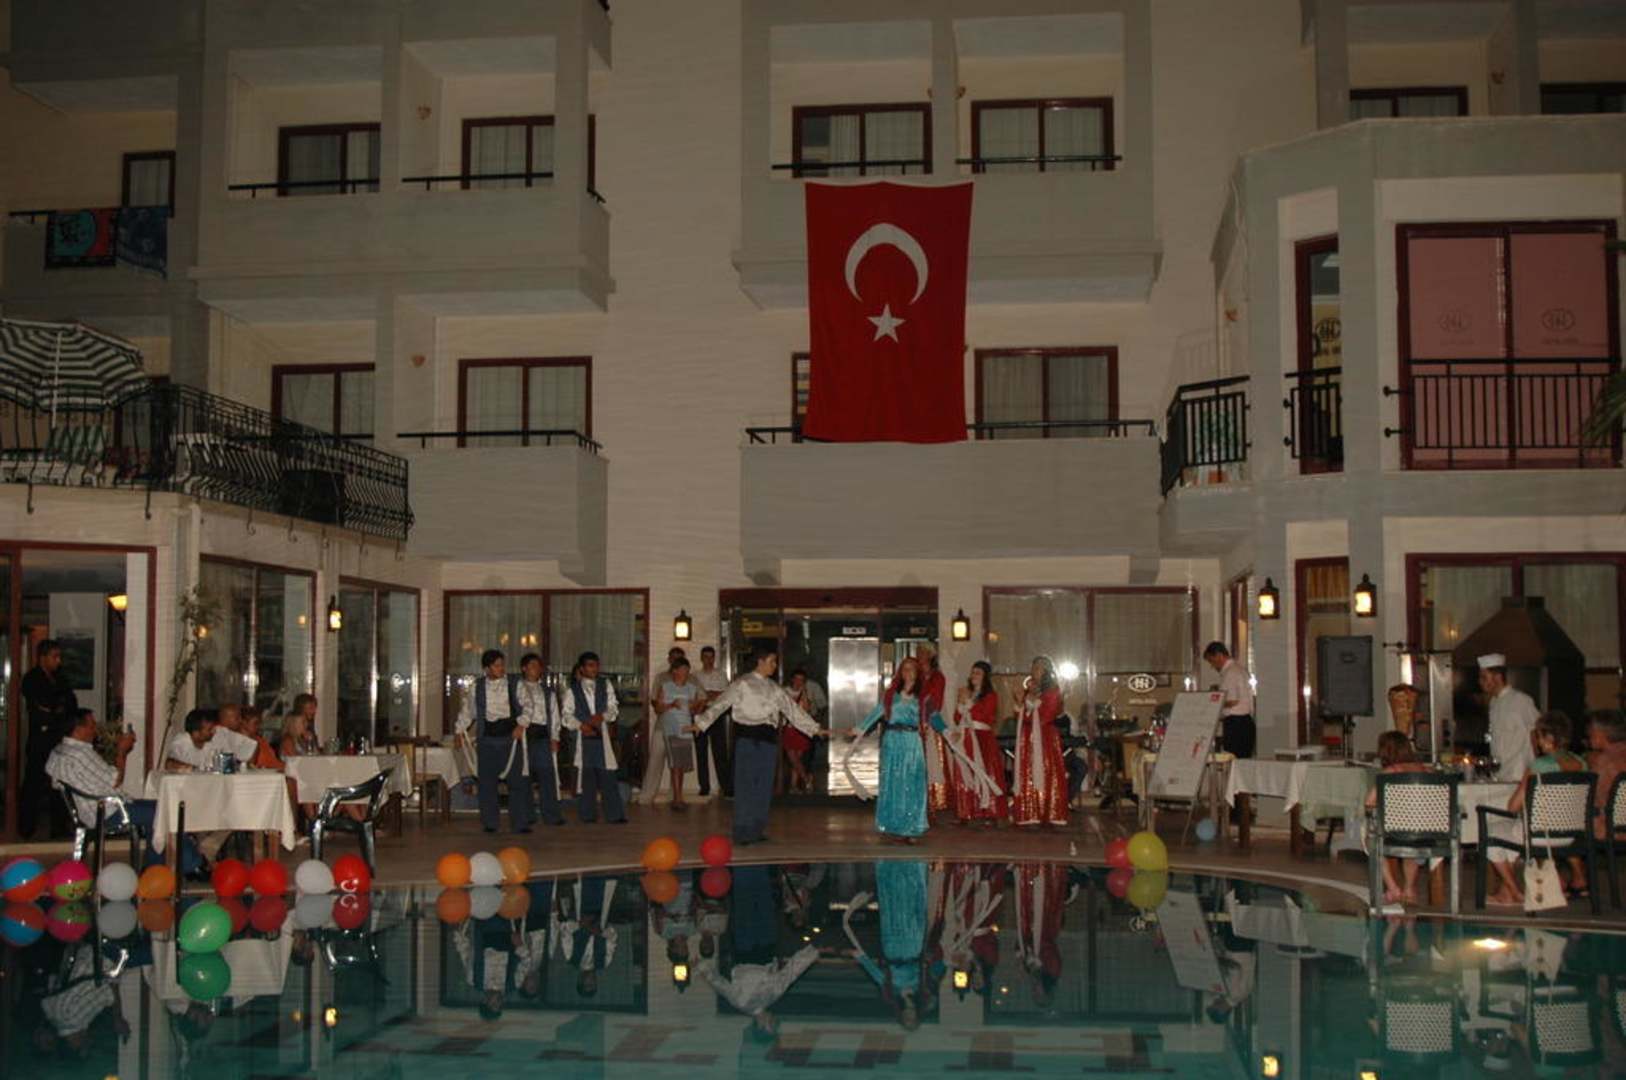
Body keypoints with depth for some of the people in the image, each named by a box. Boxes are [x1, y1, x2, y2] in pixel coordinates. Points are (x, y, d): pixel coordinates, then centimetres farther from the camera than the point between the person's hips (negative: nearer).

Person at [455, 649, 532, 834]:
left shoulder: (515, 683, 2)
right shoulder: (477, 687, 8)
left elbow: (527, 705, -2)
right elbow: (468, 709, 19)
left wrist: (521, 724, -15)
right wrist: (460, 730, 16)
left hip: (511, 736, -1)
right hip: (487, 739, 2)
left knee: (517, 781, -4)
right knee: (487, 782, 3)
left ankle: (520, 823, 2)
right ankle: (489, 823, 13)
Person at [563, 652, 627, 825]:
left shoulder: (605, 685, 11)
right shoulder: (573, 689, 6)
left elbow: (613, 707, 7)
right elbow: (567, 713, 3)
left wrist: (602, 716, -12)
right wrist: (581, 725, -11)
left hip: (602, 734, 1)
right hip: (583, 735, -1)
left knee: (607, 775, -4)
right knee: (586, 774, 2)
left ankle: (615, 814, -2)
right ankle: (587, 815, 11)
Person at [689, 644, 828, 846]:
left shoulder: (773, 688, 16)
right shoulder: (742, 684, -2)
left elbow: (792, 709, 19)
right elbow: (721, 703, -9)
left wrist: (815, 728, 17)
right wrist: (701, 723, -19)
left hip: (768, 739, 6)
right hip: (747, 737, -6)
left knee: (764, 785, 7)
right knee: (746, 784, -5)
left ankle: (756, 830, 17)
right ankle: (742, 832, 0)